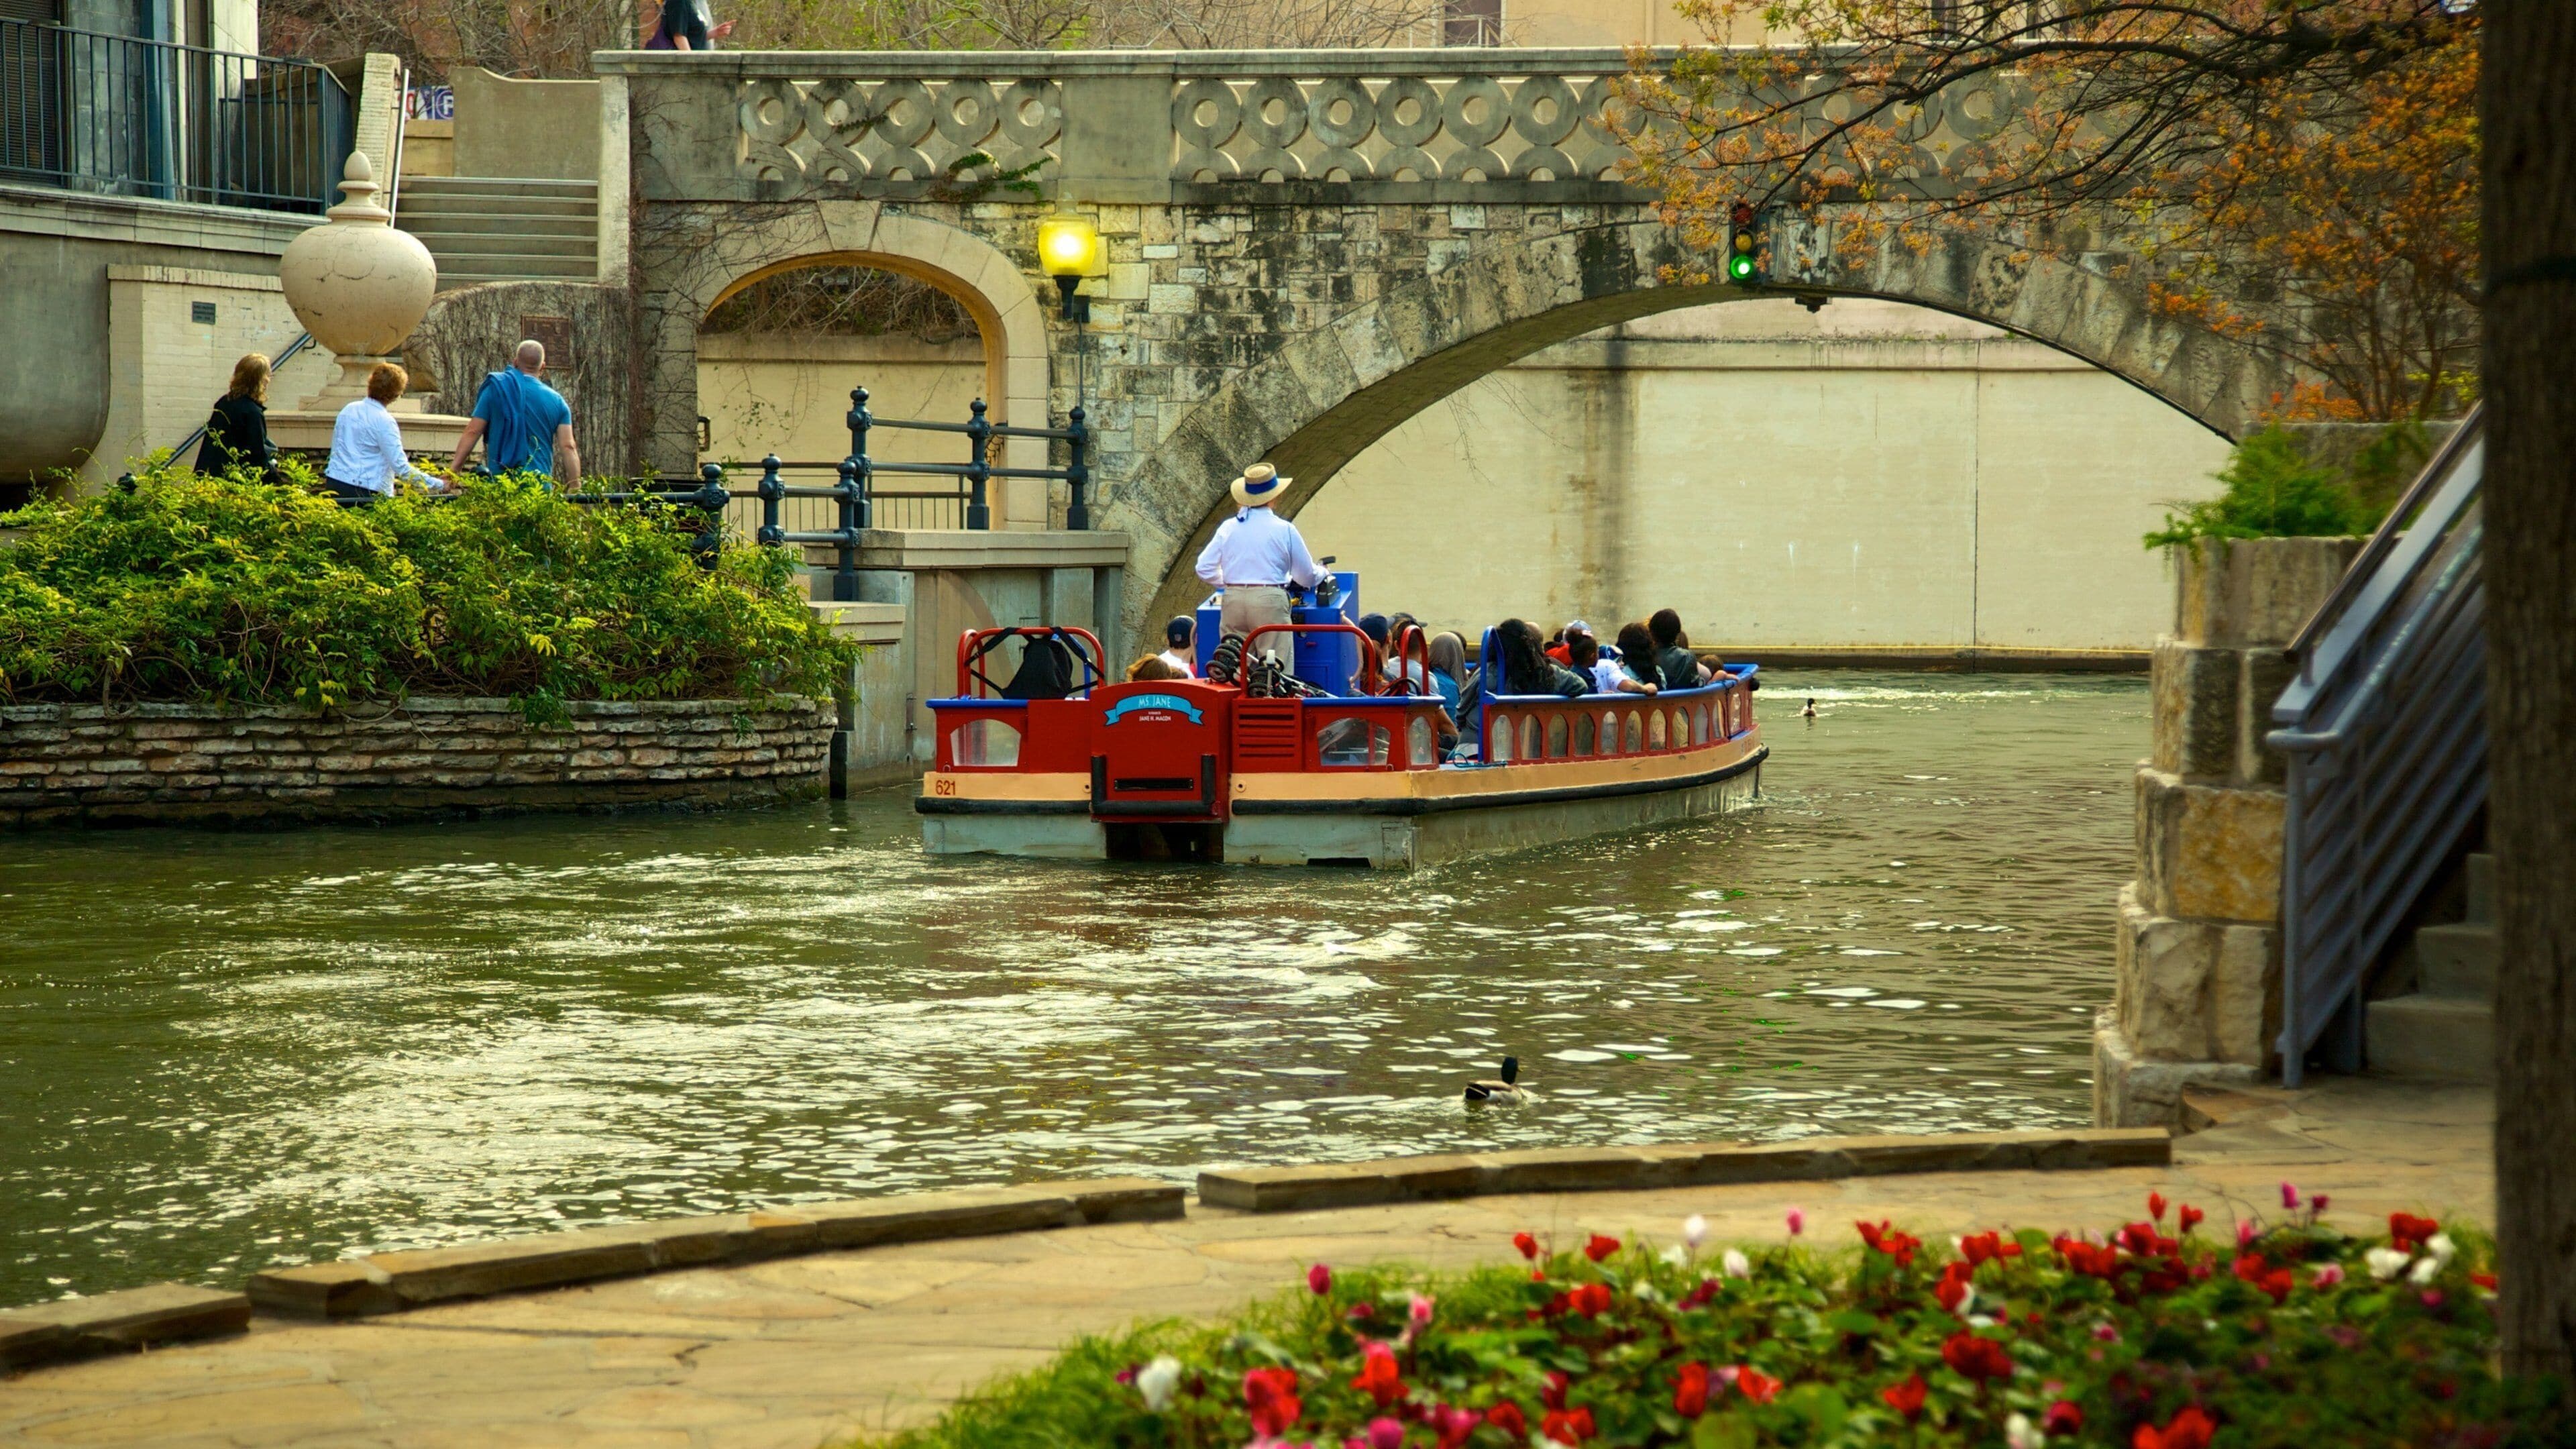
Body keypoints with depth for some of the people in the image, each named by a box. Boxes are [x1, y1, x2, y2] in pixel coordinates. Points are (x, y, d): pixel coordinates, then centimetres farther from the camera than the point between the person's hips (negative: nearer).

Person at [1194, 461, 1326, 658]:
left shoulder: (1228, 528, 5)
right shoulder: (1284, 530, -3)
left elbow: (1205, 568, 9)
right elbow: (1307, 577, 5)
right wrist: (1321, 572, 29)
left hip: (1233, 601, 3)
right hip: (1270, 602, -3)